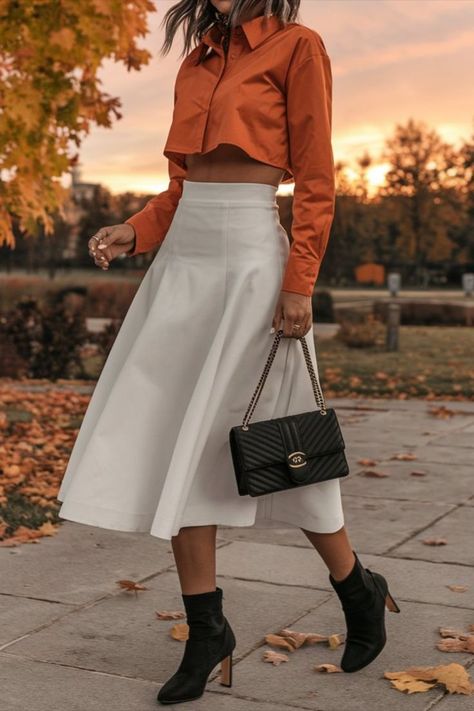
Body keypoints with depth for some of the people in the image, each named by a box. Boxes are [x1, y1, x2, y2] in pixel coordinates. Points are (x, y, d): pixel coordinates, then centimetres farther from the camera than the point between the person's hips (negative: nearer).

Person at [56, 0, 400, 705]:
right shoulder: (196, 64, 16)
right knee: (175, 446, 2)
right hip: (181, 261, 7)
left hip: (250, 258, -7)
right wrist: (132, 233, 3)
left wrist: (298, 285, -14)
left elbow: (316, 182, -8)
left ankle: (359, 591, 25)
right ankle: (207, 629, 12)